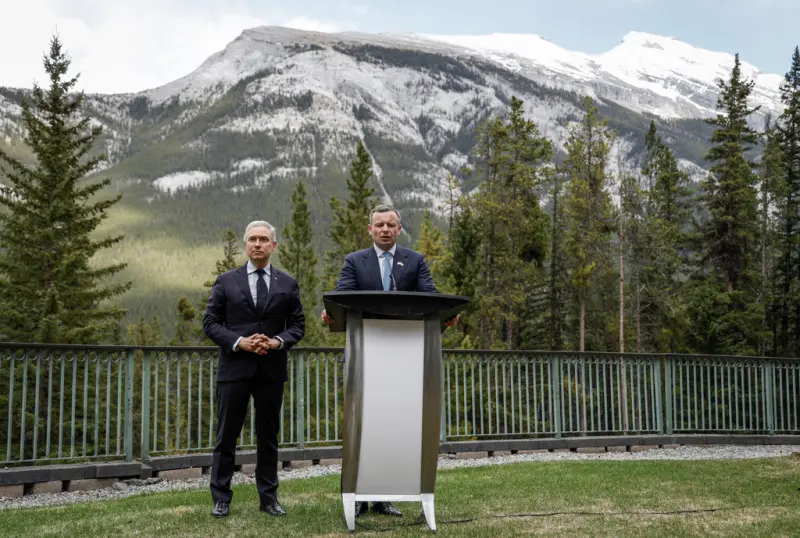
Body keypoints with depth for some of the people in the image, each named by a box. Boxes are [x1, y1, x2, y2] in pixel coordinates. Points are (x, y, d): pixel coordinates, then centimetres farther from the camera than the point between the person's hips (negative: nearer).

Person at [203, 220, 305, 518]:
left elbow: (297, 326, 7)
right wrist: (239, 342, -14)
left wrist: (277, 341, -12)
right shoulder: (226, 281, 4)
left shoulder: (288, 284, 7)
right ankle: (221, 498, 13)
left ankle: (269, 497, 18)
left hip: (272, 370, 1)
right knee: (226, 435, 3)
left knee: (268, 436, 8)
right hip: (234, 368, -1)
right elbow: (210, 323, 1)